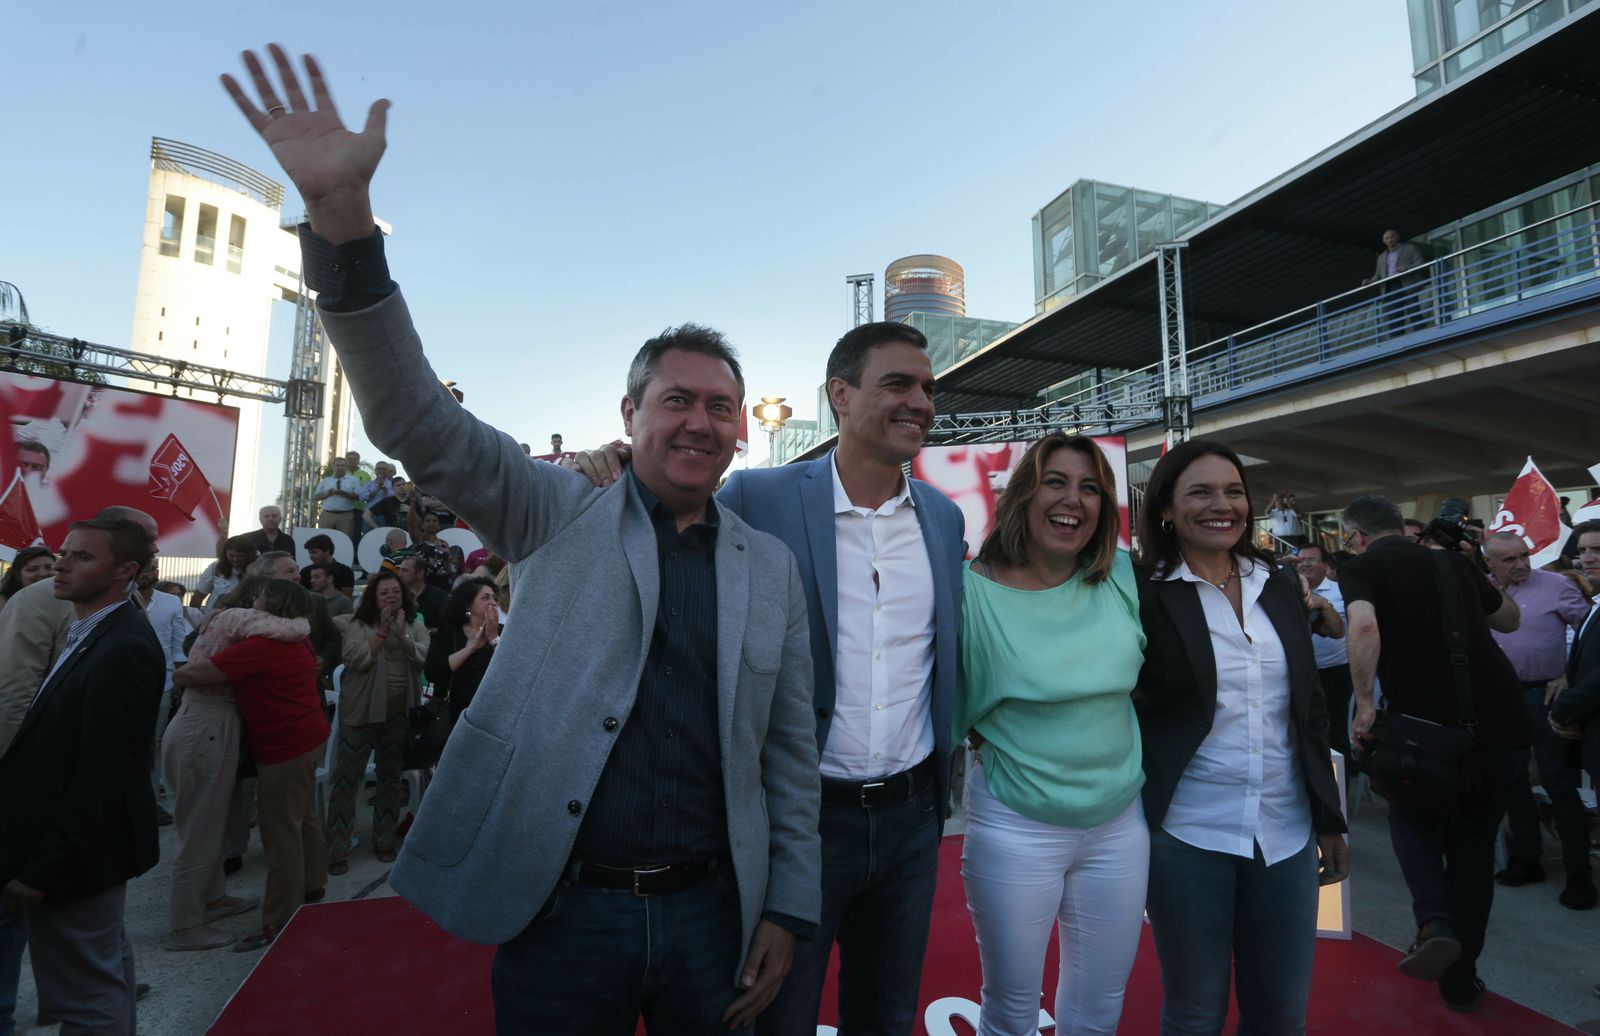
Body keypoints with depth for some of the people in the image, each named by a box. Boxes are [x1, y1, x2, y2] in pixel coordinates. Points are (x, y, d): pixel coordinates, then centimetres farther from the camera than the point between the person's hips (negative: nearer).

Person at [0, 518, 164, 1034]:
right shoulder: (89, 631, 7)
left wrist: (42, 869, -19)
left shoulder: (124, 649, -25)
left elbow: (102, 777, -25)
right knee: (105, 966, 24)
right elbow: (60, 746, 12)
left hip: (75, 854, -9)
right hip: (76, 846, 9)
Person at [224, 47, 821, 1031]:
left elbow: (791, 751, 4)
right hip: (558, 911, -1)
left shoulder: (771, 566, 1)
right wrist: (342, 212, -23)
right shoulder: (559, 517, -2)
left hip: (709, 915, 2)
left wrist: (787, 909, 4)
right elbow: (417, 421, -13)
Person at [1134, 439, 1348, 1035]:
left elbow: (1310, 710, 11)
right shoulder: (1145, 596, -11)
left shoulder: (1280, 588, 6)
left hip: (1285, 832, 5)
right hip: (1186, 835, -4)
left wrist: (1330, 820, 12)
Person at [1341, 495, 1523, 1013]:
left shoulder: (1361, 567, -4)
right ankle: (1461, 980, 26)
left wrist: (1364, 705, -18)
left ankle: (1435, 922, -1)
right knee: (1474, 843, 18)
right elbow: (1510, 619, 27)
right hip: (1502, 721, 4)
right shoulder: (1453, 562, 11)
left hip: (1429, 723, -4)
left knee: (1411, 817, 23)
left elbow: (1364, 627, -24)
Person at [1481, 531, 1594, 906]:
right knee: (1510, 780, 12)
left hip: (1544, 694, -4)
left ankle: (1579, 872, 13)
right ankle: (1526, 859, 26)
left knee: (1558, 783, 0)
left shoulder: (1554, 585, -6)